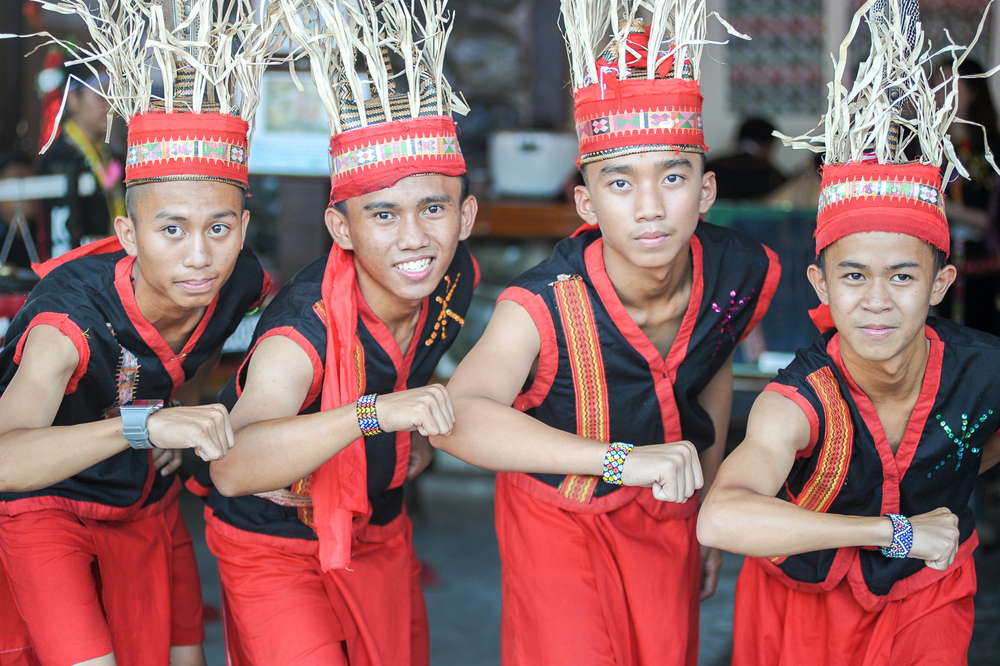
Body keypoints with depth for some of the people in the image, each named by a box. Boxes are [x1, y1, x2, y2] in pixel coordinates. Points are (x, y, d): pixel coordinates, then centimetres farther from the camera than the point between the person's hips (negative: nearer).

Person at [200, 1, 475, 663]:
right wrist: (372, 413, -62)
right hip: (273, 547, -6)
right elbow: (231, 470, -52)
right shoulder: (305, 329, -35)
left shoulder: (456, 278, -15)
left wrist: (420, 432, -4)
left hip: (380, 533, 6)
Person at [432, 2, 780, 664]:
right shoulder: (546, 305, -34)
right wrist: (620, 457, -62)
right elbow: (457, 417, -51)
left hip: (665, 512, 4)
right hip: (557, 510, -4)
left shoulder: (744, 275, -19)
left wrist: (707, 510, 14)